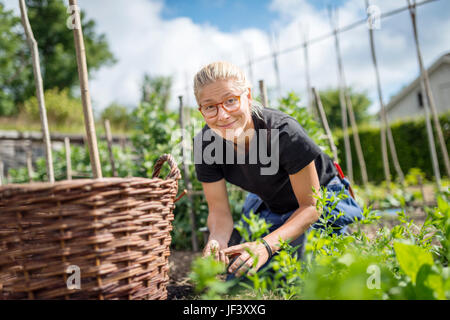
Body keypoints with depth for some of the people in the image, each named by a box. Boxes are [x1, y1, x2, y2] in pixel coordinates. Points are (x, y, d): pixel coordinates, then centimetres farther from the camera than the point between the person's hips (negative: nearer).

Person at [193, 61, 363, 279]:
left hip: (321, 197, -3)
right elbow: (219, 211, -16)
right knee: (235, 273, -1)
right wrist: (216, 240, -39)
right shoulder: (205, 143, -24)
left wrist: (267, 245, -43)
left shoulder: (284, 132, -37)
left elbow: (310, 206, -29)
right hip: (267, 205, 4)